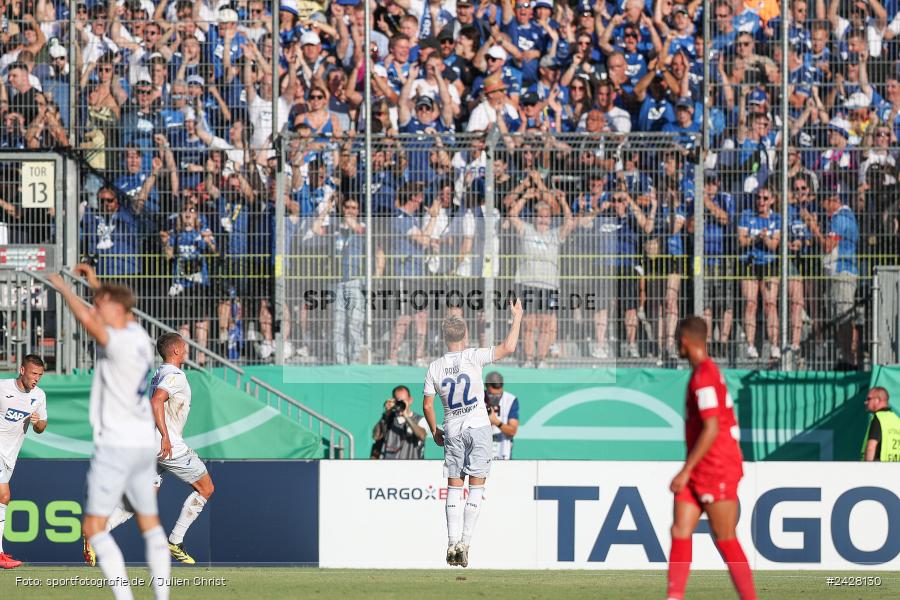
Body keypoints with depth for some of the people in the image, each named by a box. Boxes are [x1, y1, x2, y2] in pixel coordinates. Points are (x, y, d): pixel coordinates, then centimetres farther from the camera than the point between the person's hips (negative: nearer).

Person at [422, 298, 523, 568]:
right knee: (476, 486, 1)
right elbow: (508, 348, -16)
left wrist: (434, 431, 19)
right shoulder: (472, 357, -10)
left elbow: (427, 406, 3)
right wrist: (517, 318, -3)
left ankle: (453, 543, 0)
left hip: (452, 431, 3)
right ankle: (464, 542, -8)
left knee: (454, 487, 8)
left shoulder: (434, 368, 0)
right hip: (478, 426, -3)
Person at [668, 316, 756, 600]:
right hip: (698, 474, 10)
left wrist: (686, 471, -21)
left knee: (726, 541, -5)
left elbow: (711, 429, -23)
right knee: (680, 532, 0)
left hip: (717, 470, -9)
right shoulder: (710, 372, 15)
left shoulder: (703, 376, -16)